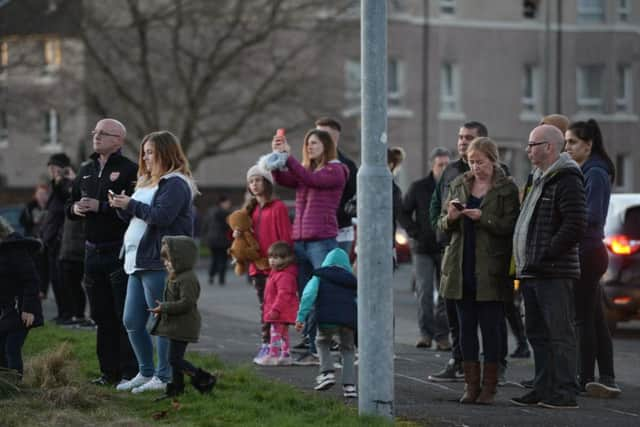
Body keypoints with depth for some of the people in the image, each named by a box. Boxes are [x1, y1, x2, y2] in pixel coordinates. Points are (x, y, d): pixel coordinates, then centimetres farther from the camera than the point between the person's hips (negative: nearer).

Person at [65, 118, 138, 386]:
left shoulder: (129, 170, -6)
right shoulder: (86, 170, 16)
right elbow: (69, 206, 22)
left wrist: (101, 207, -20)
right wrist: (75, 209, -1)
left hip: (120, 252, -7)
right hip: (93, 251, 7)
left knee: (125, 316, -5)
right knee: (102, 316, 10)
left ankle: (130, 372, -3)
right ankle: (109, 371, 15)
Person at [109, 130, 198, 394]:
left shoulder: (175, 184, -8)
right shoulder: (148, 182, 22)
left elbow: (162, 216, -20)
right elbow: (136, 218, 26)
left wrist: (131, 204, -14)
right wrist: (122, 208, 6)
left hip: (160, 263, -10)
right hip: (138, 263, 10)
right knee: (132, 322, 11)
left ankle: (164, 377, -2)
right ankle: (146, 373, 21)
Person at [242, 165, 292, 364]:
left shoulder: (278, 207, -6)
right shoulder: (251, 209, 16)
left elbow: (285, 237, -9)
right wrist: (237, 234, 2)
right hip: (257, 265, 7)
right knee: (264, 306, 10)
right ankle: (265, 344, 13)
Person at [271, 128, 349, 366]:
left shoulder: (336, 171, 1)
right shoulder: (304, 171, 19)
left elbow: (311, 180, -15)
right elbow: (281, 178, 4)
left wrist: (289, 157, -18)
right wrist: (276, 155, -10)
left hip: (322, 241, -6)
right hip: (299, 241, 6)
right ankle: (313, 349, 7)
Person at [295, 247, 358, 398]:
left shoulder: (319, 278, 19)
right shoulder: (352, 282, 27)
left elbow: (309, 294, 1)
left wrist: (301, 317, -3)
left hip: (327, 319, -2)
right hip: (349, 321, 2)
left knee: (322, 342, 27)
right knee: (348, 350, 21)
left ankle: (327, 372, 9)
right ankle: (349, 385, 9)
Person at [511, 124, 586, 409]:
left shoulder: (567, 181, -11)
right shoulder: (539, 179, 21)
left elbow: (575, 226, -20)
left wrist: (545, 256, -17)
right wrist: (524, 263, 17)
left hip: (555, 273, -10)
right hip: (532, 273, 10)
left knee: (560, 333, -8)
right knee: (537, 332, 13)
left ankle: (564, 393, -7)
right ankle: (544, 389, 19)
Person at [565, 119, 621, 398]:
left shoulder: (595, 174, -12)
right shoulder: (582, 172, 17)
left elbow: (592, 216, -20)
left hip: (587, 252, -10)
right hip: (588, 251, 10)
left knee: (583, 319, -5)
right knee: (595, 319, 9)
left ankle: (585, 379, -2)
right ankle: (606, 379, 11)